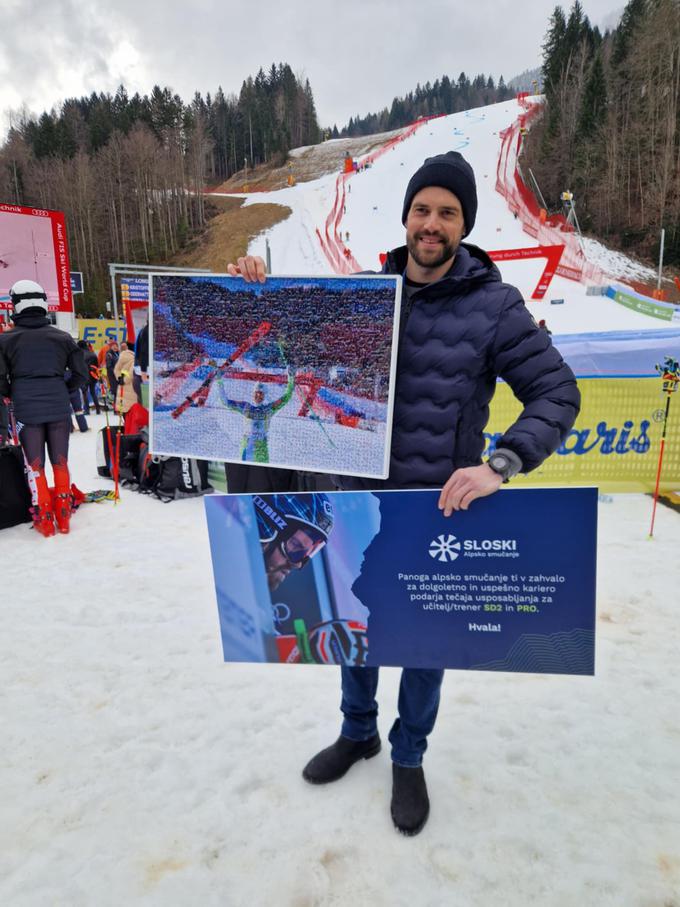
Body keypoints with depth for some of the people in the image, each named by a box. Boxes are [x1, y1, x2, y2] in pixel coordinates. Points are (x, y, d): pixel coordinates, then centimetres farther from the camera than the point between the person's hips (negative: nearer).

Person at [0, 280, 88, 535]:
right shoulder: (63, 337, 1)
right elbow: (81, 374, 4)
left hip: (26, 409, -1)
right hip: (59, 408, 1)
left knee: (35, 465, 9)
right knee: (60, 462, 11)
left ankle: (44, 519, 11)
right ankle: (63, 515, 15)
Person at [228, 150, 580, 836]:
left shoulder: (494, 306, -10)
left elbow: (556, 393, -11)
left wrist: (500, 465, -28)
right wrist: (260, 289, -7)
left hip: (438, 506, -3)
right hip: (359, 496, 4)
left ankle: (408, 758, 42)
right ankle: (357, 731, 47)